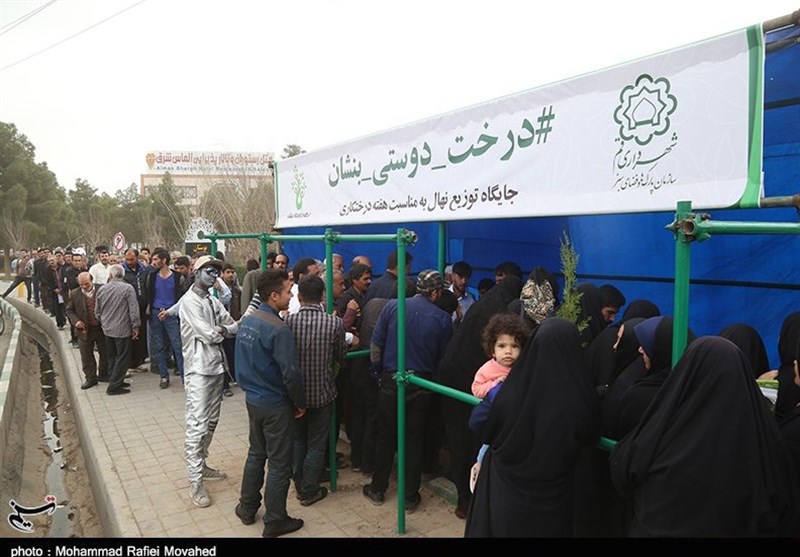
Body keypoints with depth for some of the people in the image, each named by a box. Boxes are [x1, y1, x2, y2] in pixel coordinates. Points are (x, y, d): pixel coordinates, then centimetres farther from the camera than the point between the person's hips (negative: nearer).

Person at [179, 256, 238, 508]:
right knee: (197, 424, -7)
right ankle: (195, 482, -3)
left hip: (216, 366, 8)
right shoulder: (189, 301, -11)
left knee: (211, 421, 16)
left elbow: (232, 325, 9)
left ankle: (201, 465, 30)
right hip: (199, 369, -8)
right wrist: (227, 329, 0)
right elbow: (209, 335, -17)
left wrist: (221, 329, -12)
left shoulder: (213, 301, 14)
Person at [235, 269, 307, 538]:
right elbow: (291, 374, -24)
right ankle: (274, 522, 20)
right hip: (275, 405, -8)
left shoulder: (246, 320, 0)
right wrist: (301, 403, -9)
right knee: (279, 464, 7)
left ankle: (247, 508, 37)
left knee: (256, 453, 24)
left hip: (252, 399, 8)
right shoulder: (279, 329, -24)